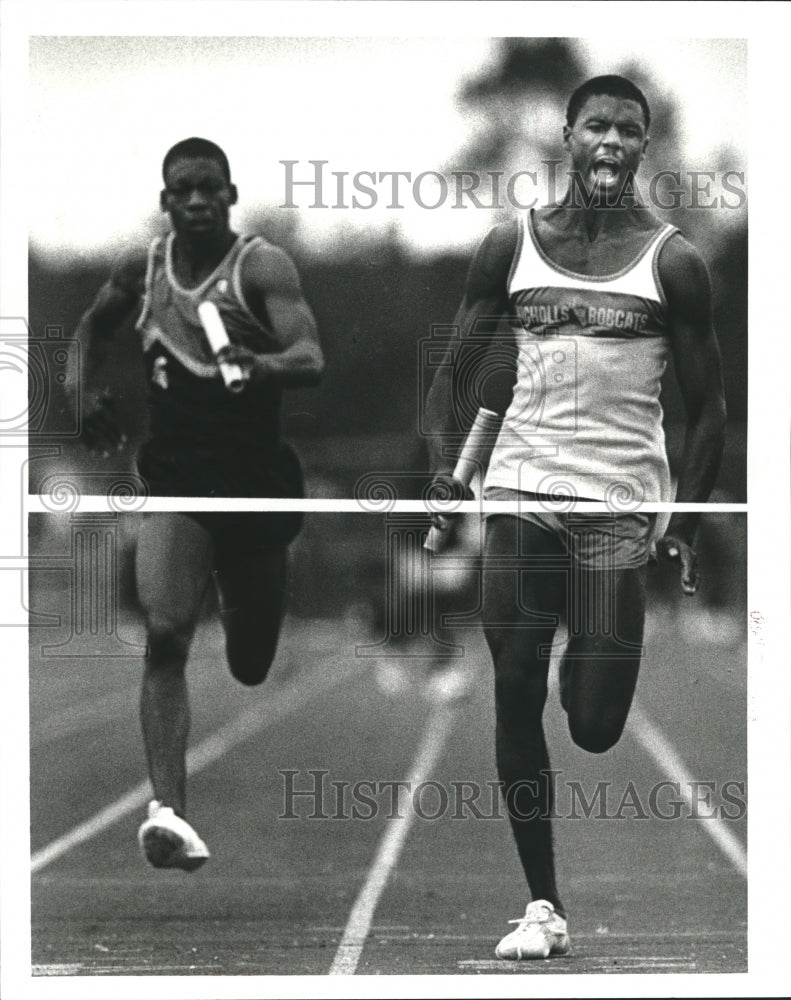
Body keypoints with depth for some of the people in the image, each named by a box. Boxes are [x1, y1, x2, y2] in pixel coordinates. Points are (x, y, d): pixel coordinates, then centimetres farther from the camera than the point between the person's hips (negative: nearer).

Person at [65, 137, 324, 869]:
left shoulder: (262, 267, -11)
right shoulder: (141, 270, 3)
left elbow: (312, 360, -24)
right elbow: (96, 324, 25)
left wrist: (260, 366, -44)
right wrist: (86, 387, 10)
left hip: (256, 479, -1)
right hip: (174, 479, 1)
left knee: (254, 664, 14)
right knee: (164, 635, -21)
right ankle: (168, 810, -29)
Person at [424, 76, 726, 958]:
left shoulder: (672, 263, 1)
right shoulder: (511, 247, 6)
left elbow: (705, 408, 4)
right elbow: (457, 367, 10)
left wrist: (684, 525, -5)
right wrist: (442, 464, -7)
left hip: (622, 506, -2)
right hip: (523, 495, 2)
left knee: (595, 727, -7)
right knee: (515, 699, -1)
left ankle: (590, 667, 31)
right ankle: (542, 904, 8)